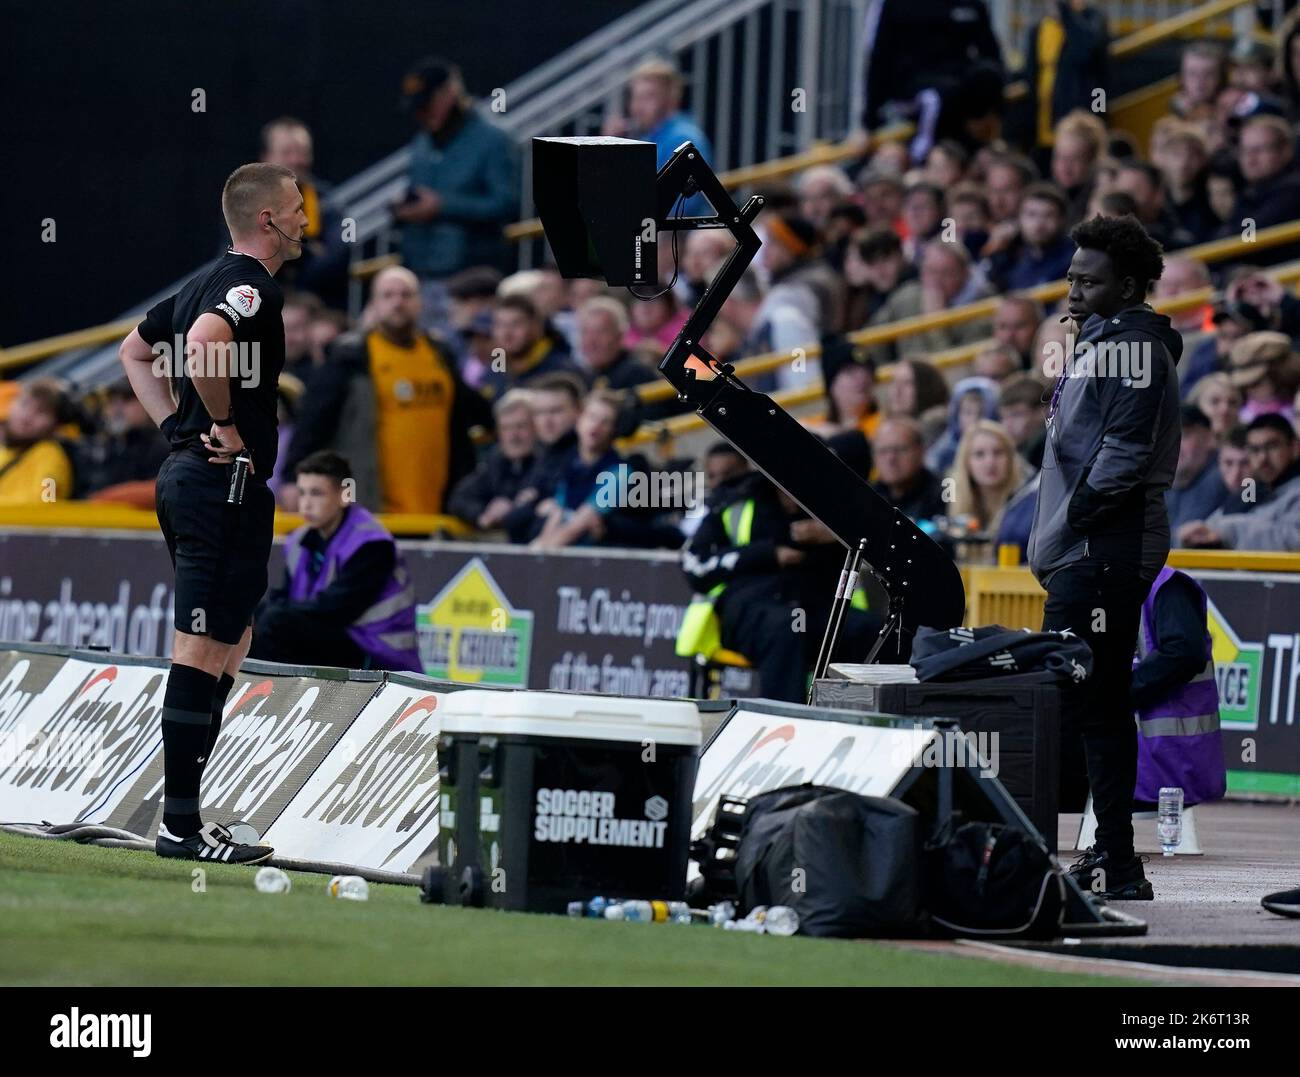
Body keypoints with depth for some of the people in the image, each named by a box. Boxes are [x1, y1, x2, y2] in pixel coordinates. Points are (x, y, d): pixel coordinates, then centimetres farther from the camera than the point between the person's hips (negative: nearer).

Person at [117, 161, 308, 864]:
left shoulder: (210, 281, 17)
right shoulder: (253, 286, -13)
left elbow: (134, 352, 29)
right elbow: (203, 345, -34)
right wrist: (225, 424, -20)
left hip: (185, 472, 10)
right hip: (226, 483, -10)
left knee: (228, 646, 14)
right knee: (204, 650, -8)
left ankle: (184, 812, 14)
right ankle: (181, 825, -8)